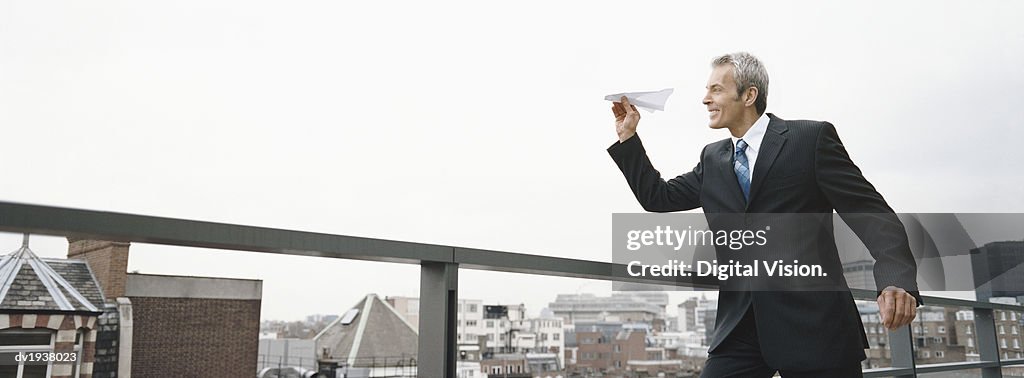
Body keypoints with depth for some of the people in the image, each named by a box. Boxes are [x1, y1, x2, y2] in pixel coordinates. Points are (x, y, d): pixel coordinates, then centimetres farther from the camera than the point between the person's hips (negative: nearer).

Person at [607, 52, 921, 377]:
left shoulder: (811, 139, -2)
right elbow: (658, 198, 17)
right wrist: (628, 136, 11)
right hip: (741, 326, 4)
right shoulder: (713, 159, 14)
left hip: (812, 324, -4)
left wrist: (897, 279, -24)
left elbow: (870, 211, -8)